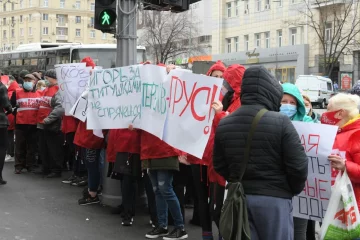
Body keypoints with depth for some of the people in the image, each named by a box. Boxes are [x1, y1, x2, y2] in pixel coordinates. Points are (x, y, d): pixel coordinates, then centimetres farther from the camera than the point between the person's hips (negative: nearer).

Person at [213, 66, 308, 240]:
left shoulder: (223, 124, 1)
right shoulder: (280, 122, -14)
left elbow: (220, 166, 8)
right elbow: (298, 166, -12)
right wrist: (294, 190, 6)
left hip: (238, 197, 4)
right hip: (274, 199, -4)